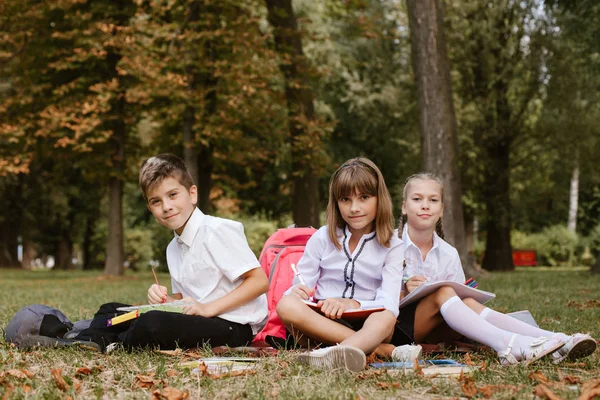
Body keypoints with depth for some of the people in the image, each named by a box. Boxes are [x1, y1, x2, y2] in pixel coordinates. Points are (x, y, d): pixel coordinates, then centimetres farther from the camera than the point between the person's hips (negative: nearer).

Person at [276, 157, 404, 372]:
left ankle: (335, 354, -65)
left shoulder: (393, 247, 6)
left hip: (367, 324, -1)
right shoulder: (322, 238, 10)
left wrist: (353, 304, -27)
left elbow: (389, 304, -7)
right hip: (320, 320, 1)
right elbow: (302, 287, 5)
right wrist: (296, 291, -21)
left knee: (386, 318, -35)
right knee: (287, 305, -30)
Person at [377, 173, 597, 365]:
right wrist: (404, 292, -24)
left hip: (432, 330, 4)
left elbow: (456, 305, 7)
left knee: (468, 302, -25)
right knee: (443, 293, -29)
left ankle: (558, 343, -42)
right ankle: (507, 345, -52)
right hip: (397, 324, -4)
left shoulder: (449, 254, 7)